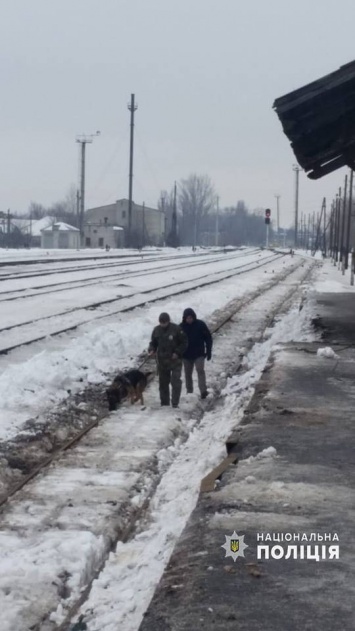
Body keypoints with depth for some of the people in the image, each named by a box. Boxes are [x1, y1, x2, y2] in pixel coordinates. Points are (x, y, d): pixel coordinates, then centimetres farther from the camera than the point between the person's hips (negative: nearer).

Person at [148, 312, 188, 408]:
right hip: (162, 360, 4)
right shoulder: (156, 330, 4)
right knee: (163, 382, 10)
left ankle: (175, 403, -8)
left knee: (176, 382, -11)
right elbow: (153, 342, 15)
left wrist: (177, 352, -15)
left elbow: (184, 343, -3)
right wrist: (152, 350, -5)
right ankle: (164, 403, 19)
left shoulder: (176, 329, -9)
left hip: (175, 360, -4)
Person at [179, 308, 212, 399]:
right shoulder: (181, 327, -3)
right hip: (186, 355, 2)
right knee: (188, 374, 9)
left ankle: (203, 391, -22)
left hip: (199, 354, -2)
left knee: (200, 370, -17)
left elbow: (208, 338, -1)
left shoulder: (200, 325, -6)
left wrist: (209, 351, -3)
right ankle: (189, 392, 21)